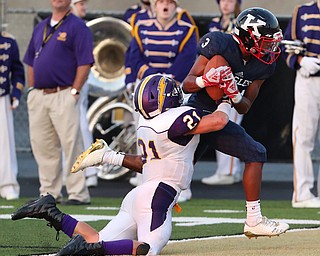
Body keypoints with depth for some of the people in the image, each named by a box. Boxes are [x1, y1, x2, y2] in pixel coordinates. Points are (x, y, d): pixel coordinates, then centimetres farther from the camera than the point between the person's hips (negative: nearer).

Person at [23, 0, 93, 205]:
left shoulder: (77, 27, -4)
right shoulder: (40, 28, 19)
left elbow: (85, 63, -10)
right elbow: (31, 62, 23)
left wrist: (74, 91, -14)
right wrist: (32, 90, 12)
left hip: (63, 96, -7)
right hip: (38, 96, 7)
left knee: (71, 144, -9)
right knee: (42, 146, 8)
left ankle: (78, 193, -7)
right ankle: (49, 193, 16)